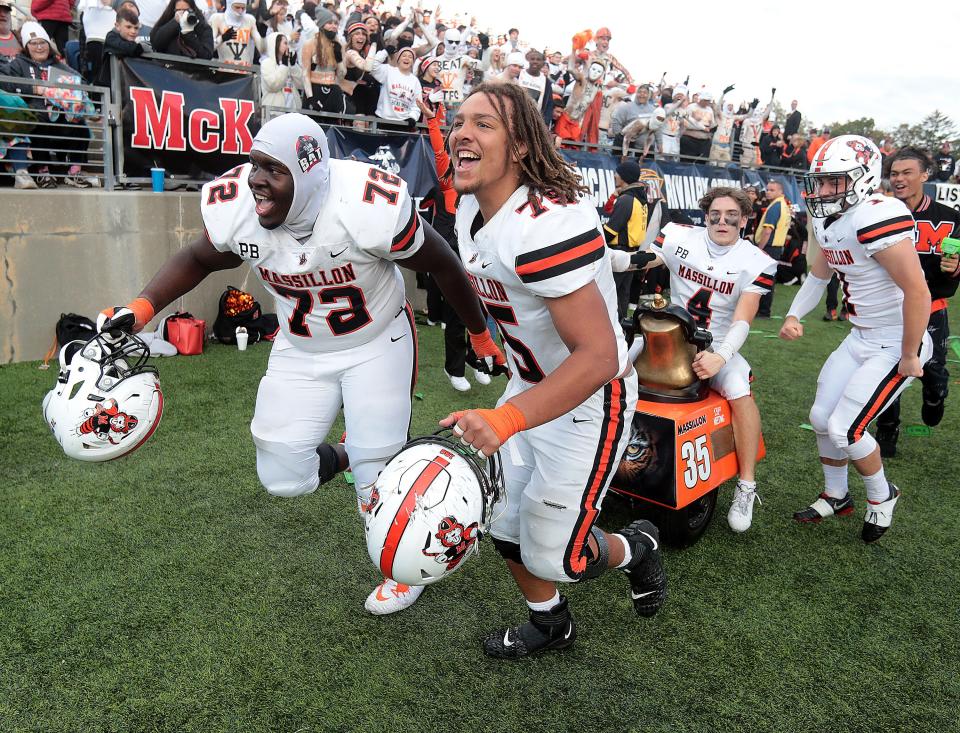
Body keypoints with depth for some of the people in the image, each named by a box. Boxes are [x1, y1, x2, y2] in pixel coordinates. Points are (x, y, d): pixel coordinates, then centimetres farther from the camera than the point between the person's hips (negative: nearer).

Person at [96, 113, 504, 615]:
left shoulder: (368, 209, -32)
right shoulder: (234, 209, -20)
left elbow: (442, 266, -16)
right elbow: (198, 259, 3)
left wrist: (480, 337, -3)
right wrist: (142, 308, -13)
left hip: (376, 344, -3)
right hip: (300, 350, 4)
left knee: (378, 471, -2)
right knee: (282, 477, 0)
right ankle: (340, 459, 36)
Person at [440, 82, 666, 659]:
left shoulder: (547, 226, -32)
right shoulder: (471, 209, -2)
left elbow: (598, 356, -34)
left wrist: (505, 419, -43)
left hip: (590, 399, -8)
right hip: (531, 385, 9)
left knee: (552, 556, 1)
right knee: (505, 524, 16)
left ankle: (636, 549, 34)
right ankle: (551, 626, 43)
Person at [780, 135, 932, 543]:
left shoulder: (876, 218, -27)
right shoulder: (828, 222, 3)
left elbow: (917, 291, -27)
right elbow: (818, 275, 20)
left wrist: (909, 356, -18)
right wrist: (794, 316, 3)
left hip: (896, 346, -9)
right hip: (861, 338, 9)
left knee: (844, 429, -9)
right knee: (821, 417, 10)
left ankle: (882, 497, 21)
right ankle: (835, 498, 33)